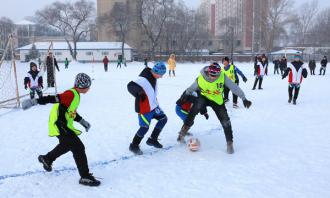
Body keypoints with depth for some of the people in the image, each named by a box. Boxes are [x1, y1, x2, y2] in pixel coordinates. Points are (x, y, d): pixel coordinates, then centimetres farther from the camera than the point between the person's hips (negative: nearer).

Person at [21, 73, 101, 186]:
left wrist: (82, 122, 23)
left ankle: (46, 159, 54)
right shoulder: (71, 94, -20)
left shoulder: (75, 95, 10)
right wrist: (35, 101, -37)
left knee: (66, 145, 33)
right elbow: (53, 99, -30)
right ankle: (85, 177, -9)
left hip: (64, 126, 11)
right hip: (60, 126, -11)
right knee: (78, 147, -12)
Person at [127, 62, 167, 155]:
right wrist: (139, 95, -20)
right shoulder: (143, 79, -29)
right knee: (145, 127, -4)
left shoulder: (153, 77, 0)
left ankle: (152, 139, 26)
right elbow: (130, 86, -31)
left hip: (153, 105, 9)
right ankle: (134, 146, 19)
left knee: (163, 119, 12)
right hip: (144, 108, -9)